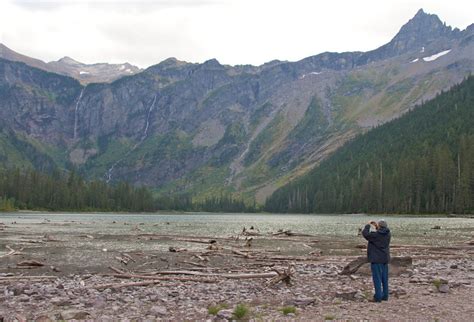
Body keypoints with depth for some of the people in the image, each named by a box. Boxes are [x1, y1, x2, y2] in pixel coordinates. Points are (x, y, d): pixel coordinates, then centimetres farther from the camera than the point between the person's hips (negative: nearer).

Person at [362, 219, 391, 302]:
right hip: (385, 259, 7)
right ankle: (385, 296, 18)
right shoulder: (388, 235, 1)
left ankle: (378, 296, -4)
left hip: (376, 259, -7)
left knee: (377, 278, -3)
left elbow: (365, 233, -13)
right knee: (385, 278, 12)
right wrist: (376, 227, 17)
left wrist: (368, 225, -1)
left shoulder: (375, 235, -19)